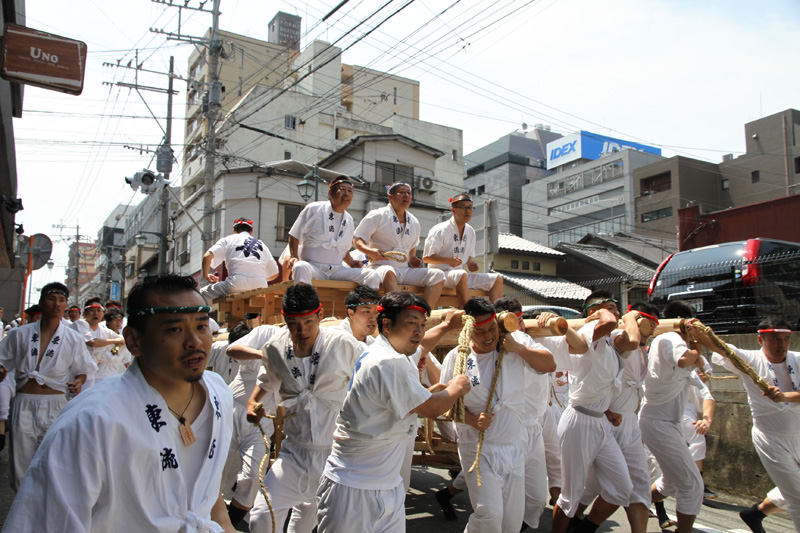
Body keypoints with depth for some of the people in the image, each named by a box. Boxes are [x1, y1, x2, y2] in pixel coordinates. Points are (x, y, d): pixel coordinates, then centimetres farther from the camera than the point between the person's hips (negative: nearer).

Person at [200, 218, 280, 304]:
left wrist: (206, 275, 21)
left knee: (202, 294, 14)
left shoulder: (228, 239, 19)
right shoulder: (262, 245, 26)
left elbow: (207, 256, 4)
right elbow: (274, 274, 24)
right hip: (260, 288, 3)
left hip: (236, 286, -3)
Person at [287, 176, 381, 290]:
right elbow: (294, 236, 7)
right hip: (313, 267, -4)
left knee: (373, 276, -18)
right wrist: (294, 257, -10)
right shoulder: (313, 209, 3)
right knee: (300, 268, -41)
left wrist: (350, 262, 9)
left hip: (337, 270, 4)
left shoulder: (349, 220, 18)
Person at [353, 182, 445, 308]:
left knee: (438, 275, -14)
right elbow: (357, 240, 0)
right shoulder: (377, 216, 2)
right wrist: (370, 251, -21)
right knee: (389, 272, -41)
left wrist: (413, 260, 11)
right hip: (380, 267, -6)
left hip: (404, 270, 6)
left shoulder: (414, 222, 19)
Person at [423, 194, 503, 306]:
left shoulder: (470, 231, 13)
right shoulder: (441, 230, -10)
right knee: (461, 275, -41)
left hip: (461, 275, 8)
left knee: (497, 278, -3)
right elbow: (426, 257, -11)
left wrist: (470, 263, 2)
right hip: (441, 273, -8)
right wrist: (449, 260, -24)